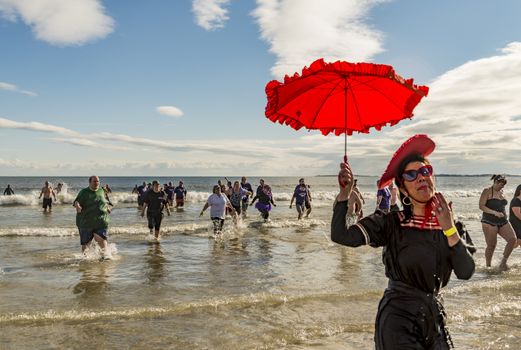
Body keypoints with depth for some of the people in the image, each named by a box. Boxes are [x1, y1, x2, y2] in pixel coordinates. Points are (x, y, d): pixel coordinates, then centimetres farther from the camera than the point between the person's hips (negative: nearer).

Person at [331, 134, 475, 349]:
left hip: (434, 317, 4)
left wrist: (450, 229, -19)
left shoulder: (447, 222, 0)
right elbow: (340, 236, -22)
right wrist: (345, 192, -28)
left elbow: (466, 273, -10)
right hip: (398, 318, -4)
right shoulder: (390, 224, -11)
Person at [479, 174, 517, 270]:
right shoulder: (487, 191, -6)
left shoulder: (501, 192, 15)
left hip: (503, 221, 6)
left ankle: (503, 262, 2)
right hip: (489, 222, -6)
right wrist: (494, 212, -23)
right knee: (491, 245, -4)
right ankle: (488, 266, 12)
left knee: (513, 239, -9)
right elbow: (481, 206, -14)